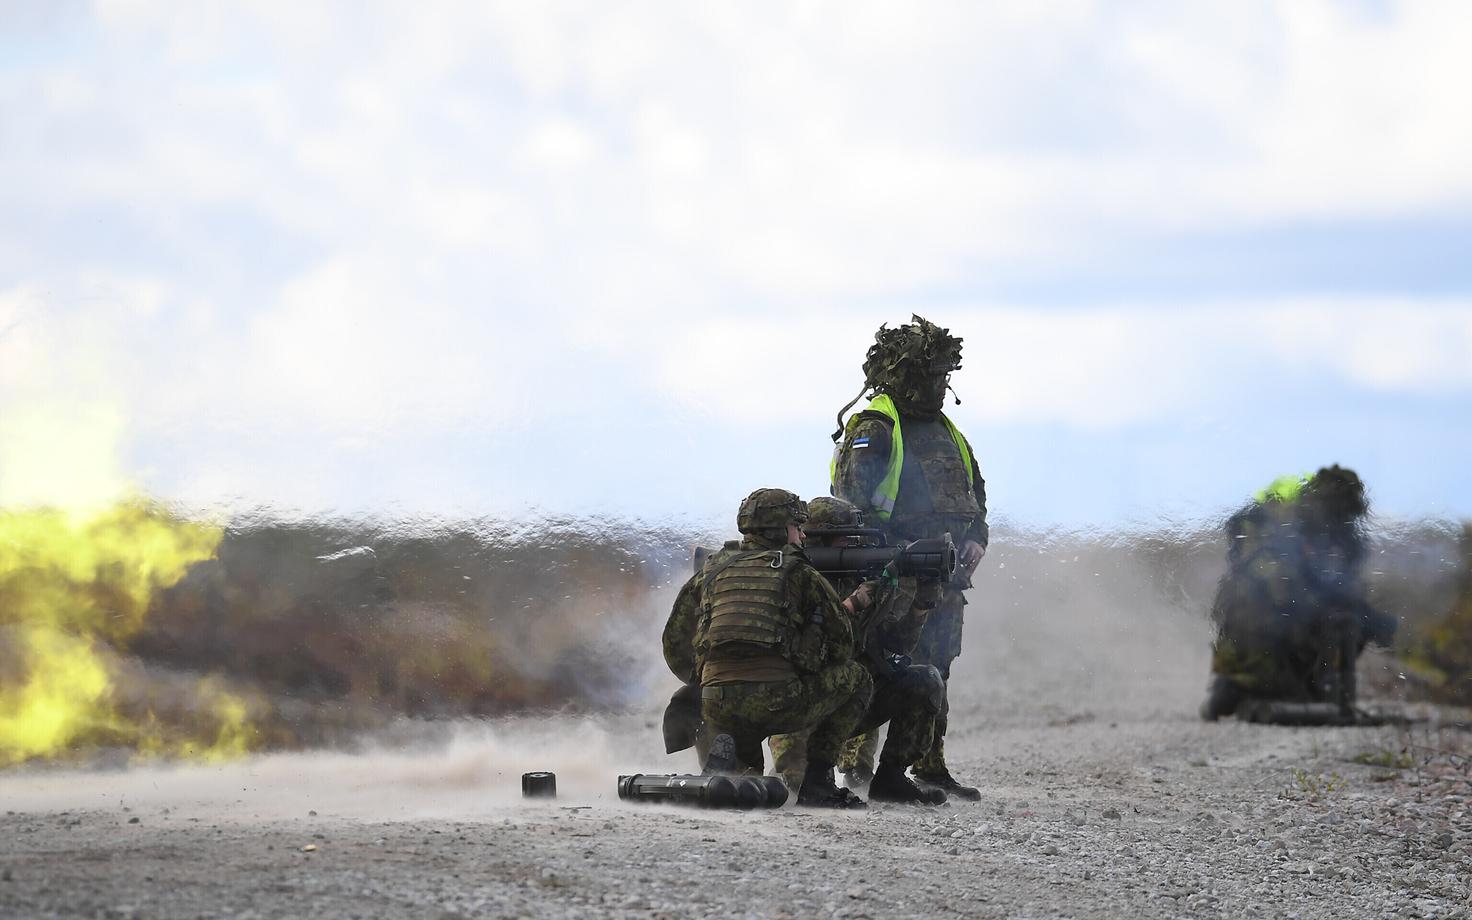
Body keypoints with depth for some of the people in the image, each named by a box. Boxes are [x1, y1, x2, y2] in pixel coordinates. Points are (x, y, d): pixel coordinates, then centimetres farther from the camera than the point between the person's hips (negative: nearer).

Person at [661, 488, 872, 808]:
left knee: (745, 769, 35)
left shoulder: (711, 572, 19)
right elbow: (841, 640, 15)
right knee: (856, 679, 21)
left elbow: (675, 645, 22)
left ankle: (724, 752, -4)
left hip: (717, 705, 4)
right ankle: (817, 782, 13)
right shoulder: (801, 574, 9)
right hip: (779, 703, -4)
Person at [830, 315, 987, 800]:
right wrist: (902, 553, -22)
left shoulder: (947, 432, 19)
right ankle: (856, 763, -10)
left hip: (944, 579, 8)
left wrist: (975, 537, 7)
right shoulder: (871, 431, -6)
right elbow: (853, 505, -15)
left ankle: (930, 766, 17)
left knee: (934, 672, 11)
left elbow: (976, 492, 27)